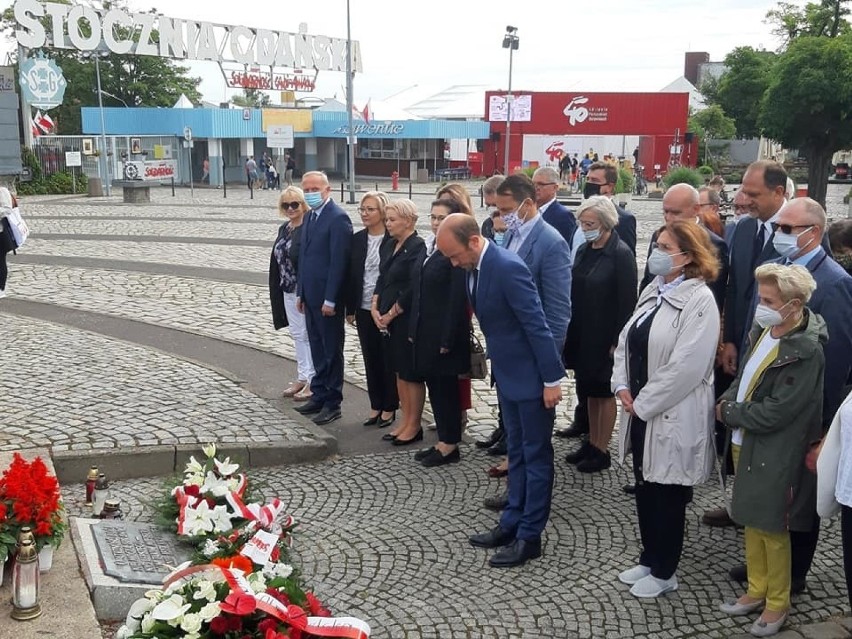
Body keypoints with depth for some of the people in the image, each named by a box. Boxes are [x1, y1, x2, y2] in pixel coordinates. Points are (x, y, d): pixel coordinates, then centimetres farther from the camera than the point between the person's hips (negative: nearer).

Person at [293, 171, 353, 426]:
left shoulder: (338, 218, -15)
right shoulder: (311, 217, 13)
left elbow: (338, 262, -18)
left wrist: (330, 300, -19)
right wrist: (301, 292, 13)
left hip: (327, 298, -8)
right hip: (311, 296, 8)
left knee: (332, 351, 2)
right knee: (317, 349, 16)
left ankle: (332, 404, 11)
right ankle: (319, 396, 26)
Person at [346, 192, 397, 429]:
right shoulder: (357, 239, 7)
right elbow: (351, 274, 10)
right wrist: (350, 308, 8)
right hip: (364, 310, 5)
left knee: (389, 360, 5)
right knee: (371, 359, 12)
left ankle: (389, 408, 16)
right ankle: (376, 406, 22)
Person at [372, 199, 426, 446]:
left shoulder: (418, 247, -14)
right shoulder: (389, 246, 12)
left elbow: (413, 289, -18)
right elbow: (382, 279, 14)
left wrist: (391, 314, -13)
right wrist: (375, 308, 1)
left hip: (408, 319, -8)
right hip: (389, 319, 8)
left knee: (411, 372, 1)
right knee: (399, 370, 14)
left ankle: (414, 426, 12)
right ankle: (405, 421, 24)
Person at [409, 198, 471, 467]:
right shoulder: (428, 248, 12)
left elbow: (458, 299, -17)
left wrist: (448, 339, -19)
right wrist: (413, 329, 12)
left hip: (445, 333, -8)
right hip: (425, 332, 8)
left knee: (445, 387, 1)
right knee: (434, 385, 13)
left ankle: (450, 445, 13)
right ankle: (443, 441, 24)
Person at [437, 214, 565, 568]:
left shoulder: (508, 267, -25)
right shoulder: (475, 267, 3)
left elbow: (537, 325, -24)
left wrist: (552, 379, -21)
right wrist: (495, 364, 16)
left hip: (531, 375, -9)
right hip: (507, 373, 9)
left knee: (536, 456, 4)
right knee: (517, 454, 18)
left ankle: (529, 537, 13)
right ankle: (512, 524, 29)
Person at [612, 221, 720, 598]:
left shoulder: (699, 301, -17)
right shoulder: (653, 290, 9)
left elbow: (685, 367, -22)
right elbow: (627, 341, 11)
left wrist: (643, 403, -16)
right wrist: (623, 387, -3)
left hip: (672, 416, -8)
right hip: (640, 410, 8)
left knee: (667, 495, 7)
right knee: (644, 489, 18)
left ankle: (664, 572, 24)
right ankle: (649, 559, 35)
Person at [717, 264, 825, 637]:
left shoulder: (806, 352, -23)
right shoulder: (764, 329, 1)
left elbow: (774, 413, -24)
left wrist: (728, 413, -12)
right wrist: (728, 401, -5)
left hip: (775, 454, -7)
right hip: (744, 443, 7)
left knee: (772, 529, 9)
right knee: (751, 522, 19)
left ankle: (778, 603, 28)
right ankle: (757, 590, 37)